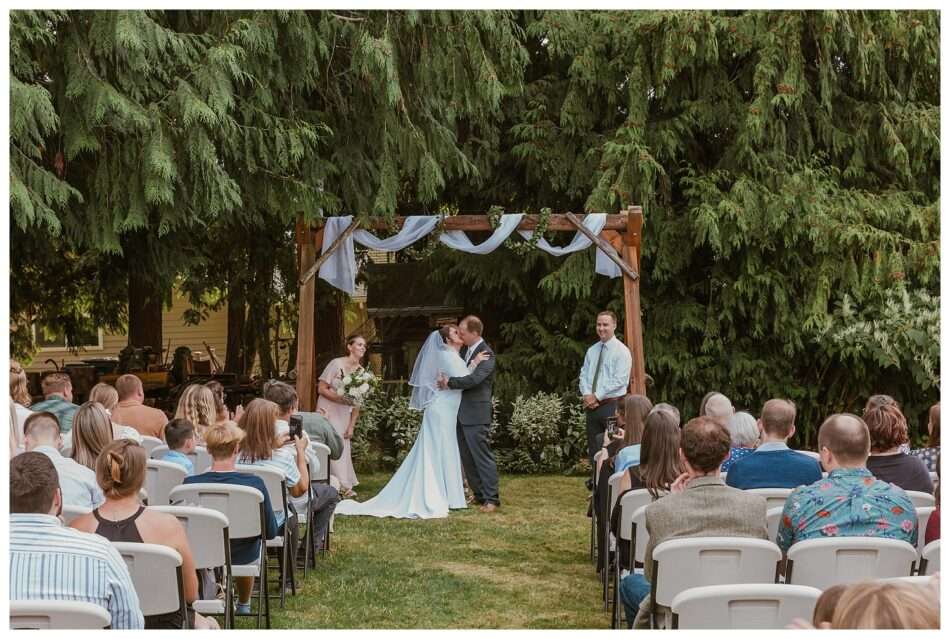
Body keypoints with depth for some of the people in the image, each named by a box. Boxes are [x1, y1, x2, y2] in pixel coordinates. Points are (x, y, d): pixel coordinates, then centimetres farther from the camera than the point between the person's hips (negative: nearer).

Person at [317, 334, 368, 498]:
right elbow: (321, 388, -14)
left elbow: (357, 404, 3)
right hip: (328, 412, -5)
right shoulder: (337, 364, -14)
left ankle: (345, 486, 16)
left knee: (344, 447, 6)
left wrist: (351, 426, -1)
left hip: (344, 415, 5)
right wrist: (341, 398, -24)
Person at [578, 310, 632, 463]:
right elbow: (583, 375, 13)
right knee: (594, 450, 8)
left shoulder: (622, 351, -4)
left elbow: (619, 380, -13)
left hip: (612, 406, -6)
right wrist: (587, 395, -6)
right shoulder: (592, 351, 15)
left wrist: (597, 396, -14)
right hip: (593, 406, 6)